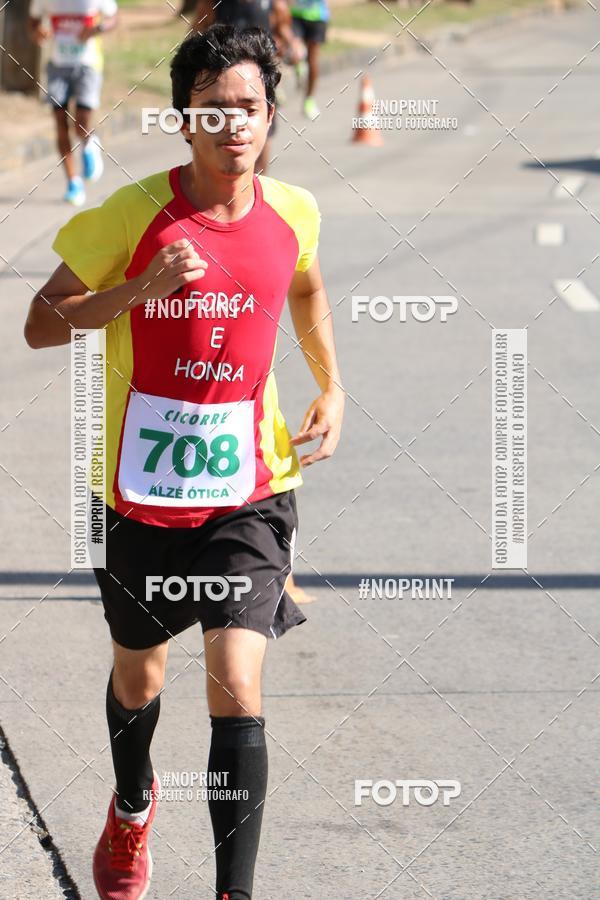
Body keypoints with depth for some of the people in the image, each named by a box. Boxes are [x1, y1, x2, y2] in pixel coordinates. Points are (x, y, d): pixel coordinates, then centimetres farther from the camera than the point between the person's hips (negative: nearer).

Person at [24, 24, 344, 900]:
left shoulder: (293, 213, -2)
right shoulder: (132, 214, -13)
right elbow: (42, 323, -9)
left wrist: (331, 387, 12)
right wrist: (143, 289, -23)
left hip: (248, 491, 1)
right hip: (143, 491, -1)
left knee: (237, 687, -14)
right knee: (138, 679, 19)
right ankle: (132, 809, 51)